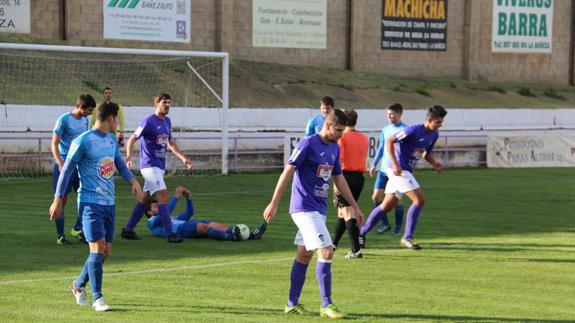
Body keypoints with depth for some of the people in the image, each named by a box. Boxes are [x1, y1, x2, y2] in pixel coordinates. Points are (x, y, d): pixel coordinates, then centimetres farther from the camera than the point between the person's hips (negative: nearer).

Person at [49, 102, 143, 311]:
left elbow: (119, 164, 21)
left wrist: (132, 180, 0)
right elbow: (67, 170, -8)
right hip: (90, 202, -8)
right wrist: (58, 200, -8)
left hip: (109, 203, 8)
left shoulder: (112, 140, 12)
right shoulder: (83, 141, -11)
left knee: (105, 251, 10)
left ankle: (79, 285, 29)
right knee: (97, 248, -13)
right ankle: (98, 299, -9)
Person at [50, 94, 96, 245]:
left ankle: (77, 229, 14)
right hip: (64, 164, -6)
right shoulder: (64, 119, -11)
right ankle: (60, 235, 5)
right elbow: (54, 144, -12)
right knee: (62, 200, -1)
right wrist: (61, 164, -22)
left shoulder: (85, 121, 9)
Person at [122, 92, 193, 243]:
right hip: (150, 165, -9)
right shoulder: (148, 121, -12)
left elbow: (170, 143, 24)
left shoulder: (167, 121, 12)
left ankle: (128, 230, 21)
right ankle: (170, 233, -17)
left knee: (146, 199, 12)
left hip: (160, 166, 9)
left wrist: (183, 158, 17)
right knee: (163, 196, -16)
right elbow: (132, 139, -12)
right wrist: (129, 158, -25)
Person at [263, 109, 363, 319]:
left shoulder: (334, 148, 12)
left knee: (304, 255, 12)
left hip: (318, 209, 8)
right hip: (305, 208, -8)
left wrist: (355, 206, 22)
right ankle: (326, 305, -9)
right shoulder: (307, 144, -13)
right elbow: (287, 173, -13)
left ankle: (292, 304, 19)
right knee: (326, 252, -14)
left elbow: (339, 179, 22)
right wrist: (274, 204, -15)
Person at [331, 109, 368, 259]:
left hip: (345, 175, -6)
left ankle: (356, 250, -17)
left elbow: (339, 158, -18)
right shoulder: (364, 139, 10)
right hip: (359, 177, 6)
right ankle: (334, 243, 33)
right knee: (342, 211, 20)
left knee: (348, 213, -8)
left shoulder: (342, 137, -8)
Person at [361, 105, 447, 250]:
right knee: (419, 200, -14)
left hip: (406, 171, 9)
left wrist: (435, 164, 1)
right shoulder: (414, 130, -19)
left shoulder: (434, 135, 6)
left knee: (388, 205, 13)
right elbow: (390, 141, -17)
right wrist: (395, 165, -23)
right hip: (399, 170, -9)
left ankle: (361, 233, 22)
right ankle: (407, 237, -7)